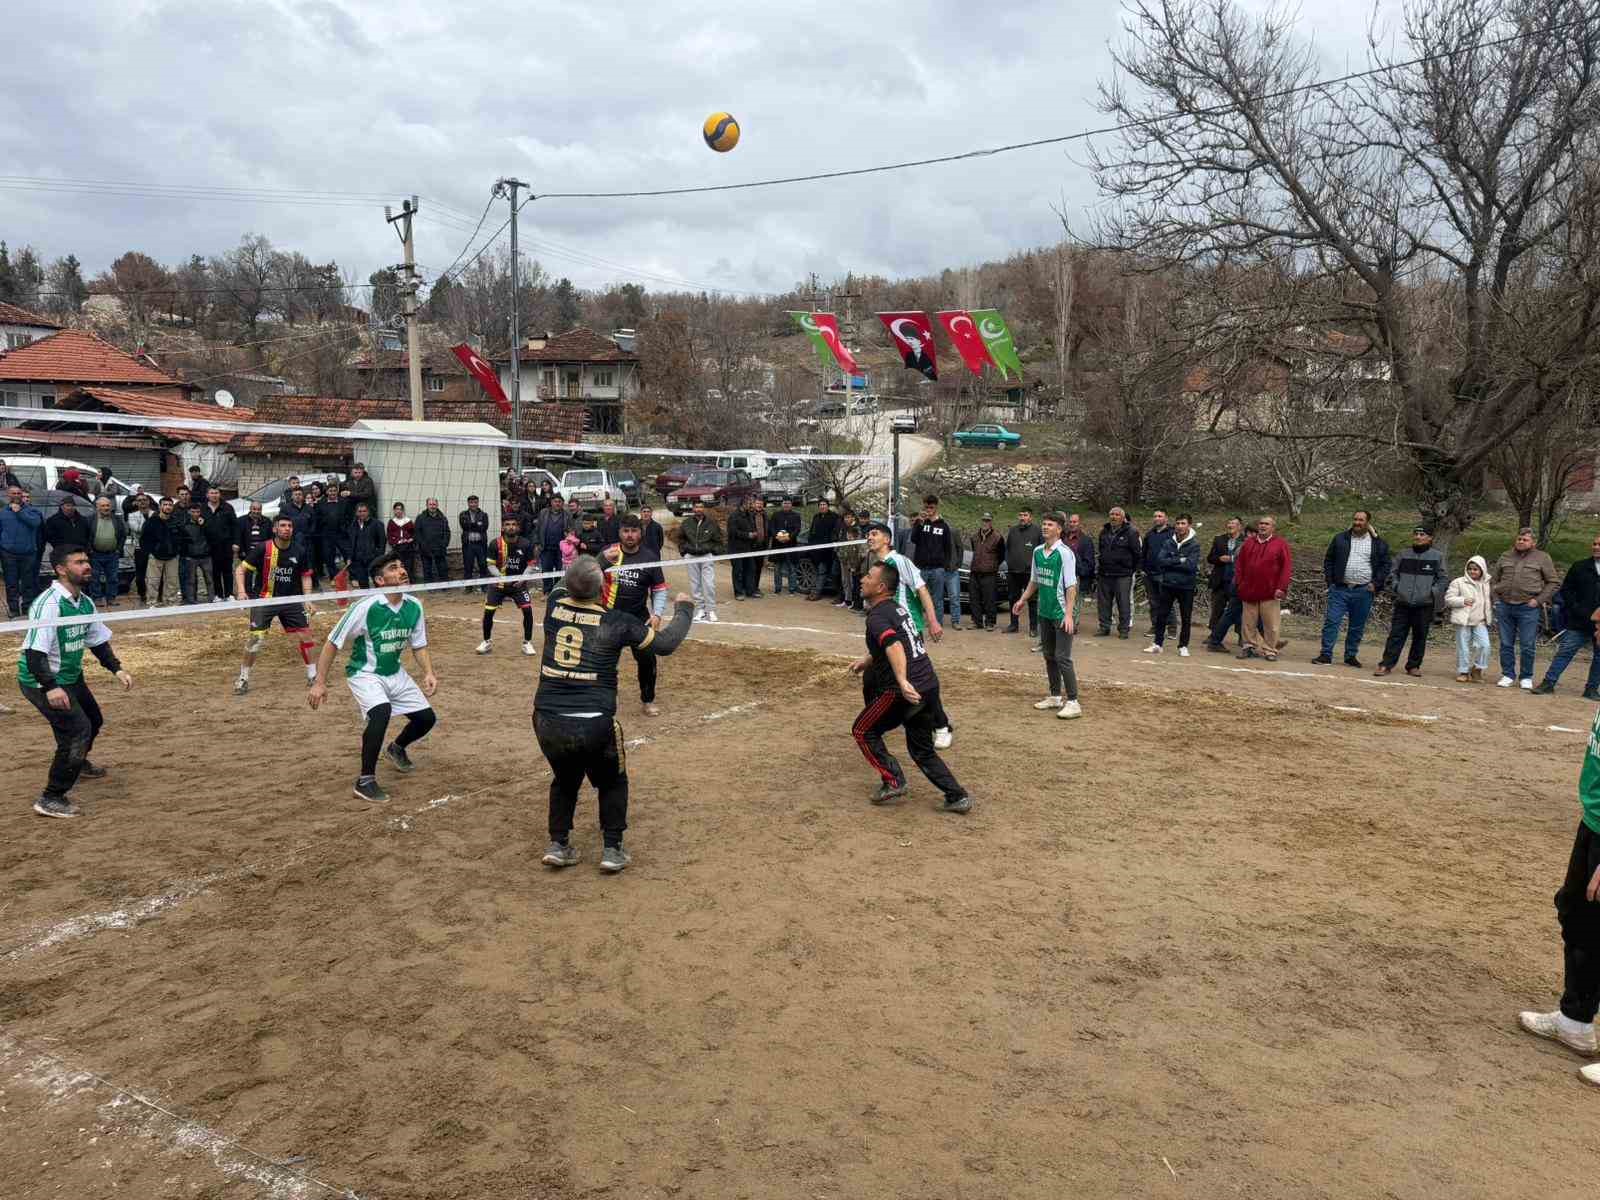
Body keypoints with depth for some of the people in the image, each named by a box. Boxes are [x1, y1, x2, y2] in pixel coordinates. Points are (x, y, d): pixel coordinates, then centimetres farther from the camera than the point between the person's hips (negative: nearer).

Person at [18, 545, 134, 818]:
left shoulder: (85, 602, 3)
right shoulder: (49, 604, -25)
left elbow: (98, 641, 14)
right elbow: (34, 651, -29)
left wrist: (116, 669, 3)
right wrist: (50, 687, -37)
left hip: (71, 676, 9)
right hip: (42, 681, -9)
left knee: (93, 721, 25)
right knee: (77, 730, -17)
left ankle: (78, 763, 56)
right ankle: (51, 799, -5)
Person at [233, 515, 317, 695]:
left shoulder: (300, 551, -1)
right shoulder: (263, 549, -10)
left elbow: (305, 576, 11)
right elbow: (240, 569, -5)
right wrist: (241, 591, -18)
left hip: (291, 599, 3)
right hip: (264, 599, -3)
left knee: (305, 635, -1)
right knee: (256, 637, -11)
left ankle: (312, 675, 16)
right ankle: (243, 678, 6)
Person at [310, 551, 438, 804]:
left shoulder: (414, 606, -6)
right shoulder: (365, 607, -23)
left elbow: (419, 645, 7)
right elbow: (332, 643, -16)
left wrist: (429, 673, -9)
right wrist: (319, 683, -20)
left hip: (395, 673, 6)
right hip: (364, 674, -6)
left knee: (426, 717, 7)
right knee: (381, 712, -33)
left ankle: (396, 748, 42)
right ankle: (365, 781, -18)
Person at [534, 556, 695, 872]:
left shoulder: (554, 605, 3)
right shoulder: (617, 621, -6)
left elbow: (564, 586, 29)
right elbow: (665, 643, 5)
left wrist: (601, 562, 40)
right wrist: (684, 609, 21)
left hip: (547, 723, 3)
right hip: (593, 725, -3)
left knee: (564, 779, 30)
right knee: (612, 782, 24)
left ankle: (558, 844, 27)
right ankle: (612, 849, 21)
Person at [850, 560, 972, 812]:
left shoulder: (877, 616, -10)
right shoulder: (898, 609, 19)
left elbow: (894, 646, -29)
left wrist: (902, 681, -41)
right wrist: (867, 661, 42)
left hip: (906, 691, -9)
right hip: (929, 685, 9)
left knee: (862, 730, 11)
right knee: (922, 749, 21)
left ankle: (894, 781, 5)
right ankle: (957, 797, 15)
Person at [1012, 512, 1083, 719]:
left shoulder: (1064, 553, -13)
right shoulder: (1038, 552, 8)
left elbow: (1071, 586, -16)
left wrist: (1068, 614, -21)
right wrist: (1023, 599, 21)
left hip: (1061, 614, -7)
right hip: (1044, 613, 8)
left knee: (1063, 658, -8)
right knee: (1049, 656, 15)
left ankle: (1073, 702, -2)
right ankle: (1055, 697, 27)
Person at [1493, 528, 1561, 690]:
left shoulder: (1542, 558, 4)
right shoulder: (1505, 556, 12)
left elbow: (1554, 582, 3)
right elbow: (1494, 579, 19)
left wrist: (1539, 600, -6)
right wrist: (1496, 598, 7)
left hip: (1528, 608, -3)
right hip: (1504, 607, 3)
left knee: (1527, 646, -1)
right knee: (1506, 644, 7)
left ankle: (1526, 678, 10)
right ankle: (1508, 675, 16)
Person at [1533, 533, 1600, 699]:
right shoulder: (1579, 567, 5)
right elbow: (1566, 589, 8)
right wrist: (1575, 608, -5)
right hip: (1579, 622, 0)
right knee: (1565, 652, 0)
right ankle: (1548, 683, 2)